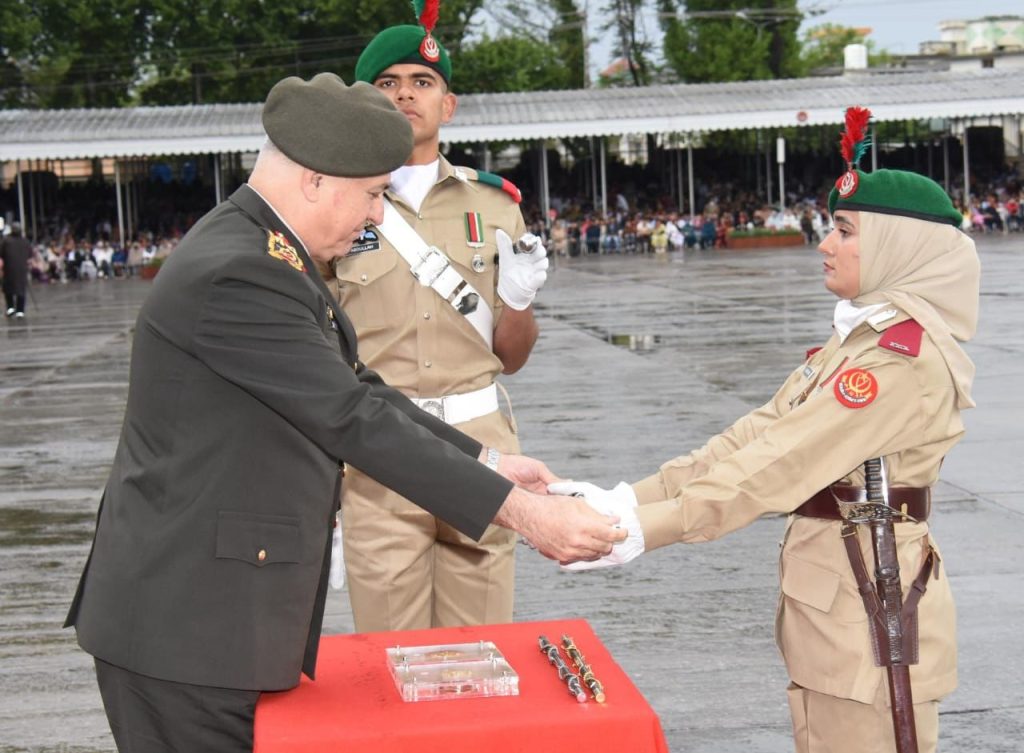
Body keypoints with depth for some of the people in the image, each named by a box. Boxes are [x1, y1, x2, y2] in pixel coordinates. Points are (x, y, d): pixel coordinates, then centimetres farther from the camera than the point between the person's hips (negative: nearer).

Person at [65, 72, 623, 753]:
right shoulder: (234, 275, -22)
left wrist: (487, 460, 11)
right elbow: (354, 419, -23)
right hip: (187, 623, -10)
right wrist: (520, 511, -19)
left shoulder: (269, 256, 11)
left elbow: (355, 390, 15)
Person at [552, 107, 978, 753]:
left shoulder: (905, 357, -18)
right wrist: (630, 498, -3)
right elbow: (760, 432, 6)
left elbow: (780, 463, -24)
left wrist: (641, 528, -25)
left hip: (872, 597, -9)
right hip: (830, 595, 9)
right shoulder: (864, 337, 13)